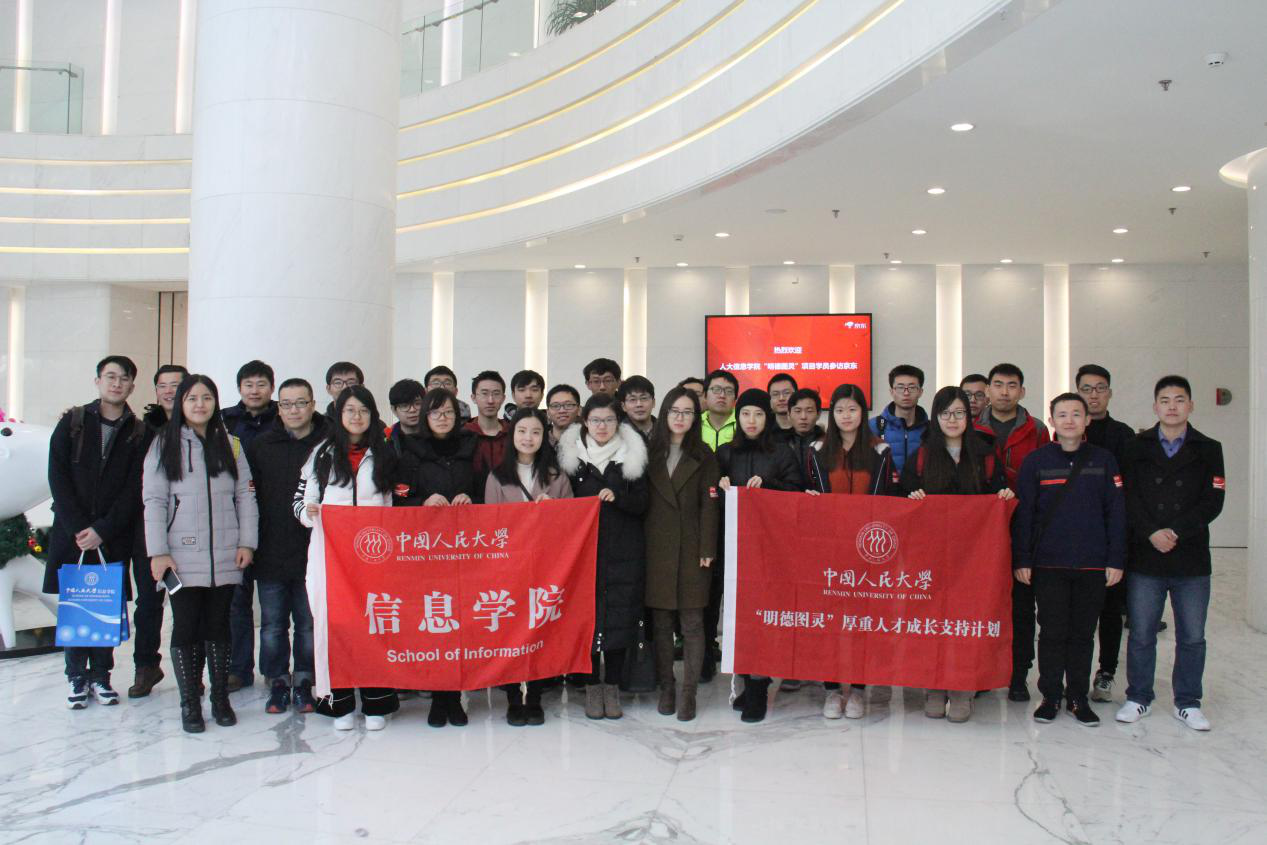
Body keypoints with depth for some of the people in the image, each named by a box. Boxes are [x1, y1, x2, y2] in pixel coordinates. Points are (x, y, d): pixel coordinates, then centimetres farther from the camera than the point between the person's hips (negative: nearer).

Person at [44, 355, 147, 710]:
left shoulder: (139, 433, 3)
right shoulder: (72, 422, 5)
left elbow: (134, 490, -2)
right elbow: (58, 477, -1)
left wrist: (103, 530, -12)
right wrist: (78, 528, -10)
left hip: (114, 537, 0)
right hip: (71, 532, 0)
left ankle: (101, 674, 13)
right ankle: (77, 676, 14)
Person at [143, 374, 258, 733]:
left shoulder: (230, 445, 11)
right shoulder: (164, 445, 4)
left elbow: (245, 495, 9)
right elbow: (154, 500, -1)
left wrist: (247, 542, 0)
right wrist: (158, 552, -8)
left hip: (225, 556, 2)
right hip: (182, 556, -2)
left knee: (218, 626, 9)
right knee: (185, 628, 0)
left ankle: (221, 697, 18)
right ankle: (190, 703, 11)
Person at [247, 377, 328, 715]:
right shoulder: (261, 445, 5)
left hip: (313, 553, -2)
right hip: (270, 554, 2)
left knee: (310, 624, 8)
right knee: (273, 625, 10)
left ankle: (304, 683, 22)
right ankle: (278, 683, 24)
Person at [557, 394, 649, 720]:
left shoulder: (632, 456, 4)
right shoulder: (572, 455, 4)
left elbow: (642, 504, 1)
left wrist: (616, 497, -16)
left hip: (623, 550, 0)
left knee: (620, 615, 1)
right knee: (587, 614, 0)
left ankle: (612, 685, 14)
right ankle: (592, 685, 14)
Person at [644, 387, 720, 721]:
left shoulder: (703, 456, 5)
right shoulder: (649, 453, 8)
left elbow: (709, 505, 0)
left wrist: (707, 550, -8)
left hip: (691, 549, -1)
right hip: (657, 549, 2)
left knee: (692, 623, -1)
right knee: (661, 622, 7)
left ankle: (688, 693, 6)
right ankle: (666, 688, 18)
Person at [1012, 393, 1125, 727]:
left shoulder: (1103, 460, 5)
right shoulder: (1036, 460, 1)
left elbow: (1116, 512, 5)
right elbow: (1023, 514, 0)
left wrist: (1116, 560, -1)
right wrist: (1021, 560, -4)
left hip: (1093, 565, 1)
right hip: (1048, 564, -1)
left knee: (1083, 633, 10)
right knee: (1052, 632, 5)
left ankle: (1079, 698, 22)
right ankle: (1050, 696, 17)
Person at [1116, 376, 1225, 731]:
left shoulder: (1208, 449, 6)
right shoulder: (1136, 447, 5)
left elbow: (1212, 502, -3)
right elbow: (1127, 498, -2)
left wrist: (1175, 532, -14)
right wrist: (1152, 533, -16)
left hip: (1192, 559, 1)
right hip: (1144, 559, 0)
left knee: (1192, 637, 8)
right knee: (1141, 634, 6)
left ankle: (1187, 703, 22)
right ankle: (1138, 698, 20)